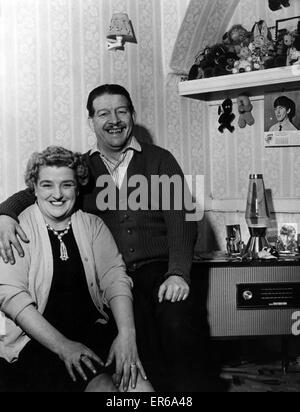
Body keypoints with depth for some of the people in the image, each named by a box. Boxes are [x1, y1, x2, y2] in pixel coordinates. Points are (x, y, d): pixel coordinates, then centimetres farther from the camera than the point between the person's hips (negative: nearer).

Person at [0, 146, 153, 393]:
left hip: (92, 332, 4)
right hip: (36, 342, -3)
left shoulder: (93, 226, 10)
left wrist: (127, 334, -18)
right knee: (103, 386, -27)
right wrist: (63, 346, -20)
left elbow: (115, 277, 0)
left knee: (139, 385, -20)